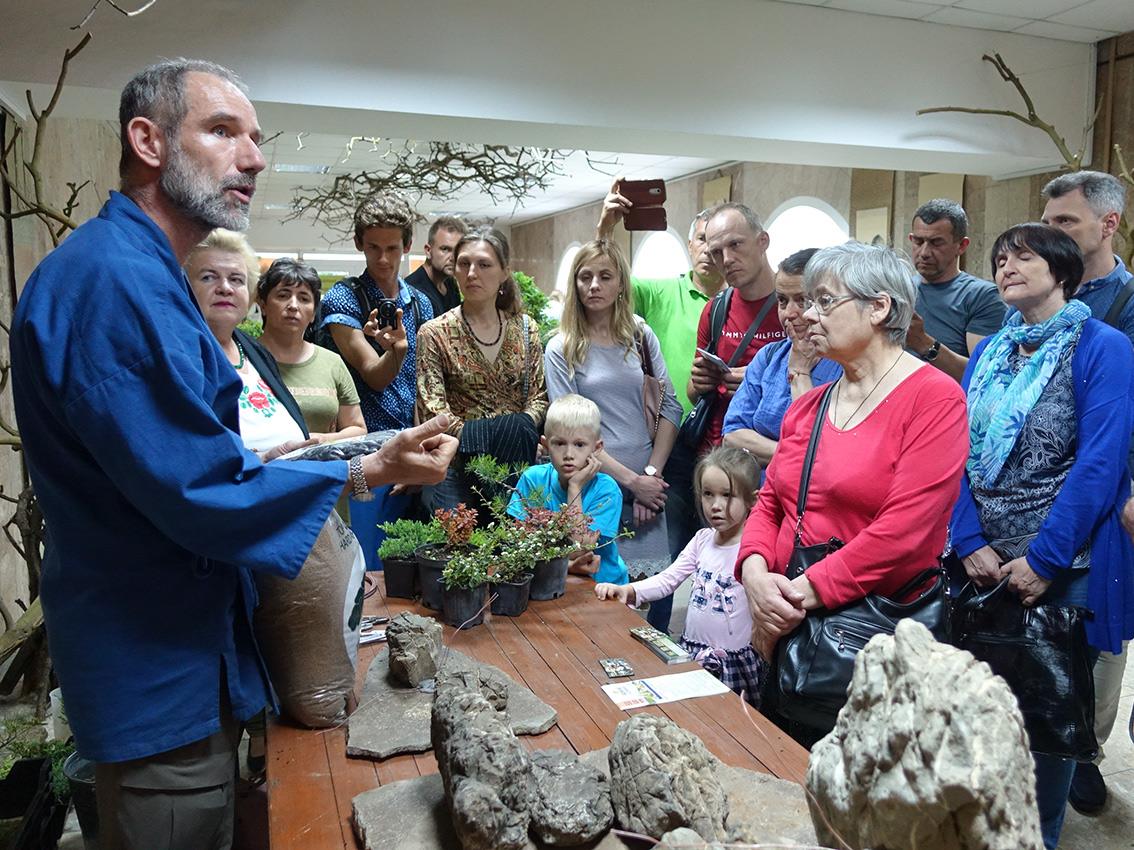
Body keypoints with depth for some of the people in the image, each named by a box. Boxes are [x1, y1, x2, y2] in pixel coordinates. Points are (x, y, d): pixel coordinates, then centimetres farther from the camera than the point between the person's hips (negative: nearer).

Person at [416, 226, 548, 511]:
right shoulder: (435, 333, -2)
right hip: (459, 465, -2)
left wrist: (523, 428, -14)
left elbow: (539, 394, 5)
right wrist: (472, 436, -19)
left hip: (519, 462, 3)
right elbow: (432, 410, -7)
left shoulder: (525, 328, 7)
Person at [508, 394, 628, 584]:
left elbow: (577, 551, -17)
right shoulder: (532, 479, -5)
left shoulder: (606, 490, -11)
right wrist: (565, 565, -21)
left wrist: (575, 488, -16)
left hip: (601, 583, -1)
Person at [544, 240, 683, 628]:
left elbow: (670, 406, 6)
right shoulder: (561, 349, -1)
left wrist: (652, 473, -4)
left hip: (648, 488, 3)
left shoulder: (641, 336, 8)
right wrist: (631, 479, -11)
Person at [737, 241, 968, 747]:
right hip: (789, 629, 6)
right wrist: (756, 572, -10)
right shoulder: (807, 407, 11)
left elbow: (902, 529, -20)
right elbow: (769, 502, 10)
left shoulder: (935, 398, -11)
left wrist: (805, 592, -19)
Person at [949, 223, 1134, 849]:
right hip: (987, 565, 5)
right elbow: (964, 454, 4)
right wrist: (970, 543, -7)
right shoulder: (988, 353, 8)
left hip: (1064, 569, -5)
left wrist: (1044, 559, -19)